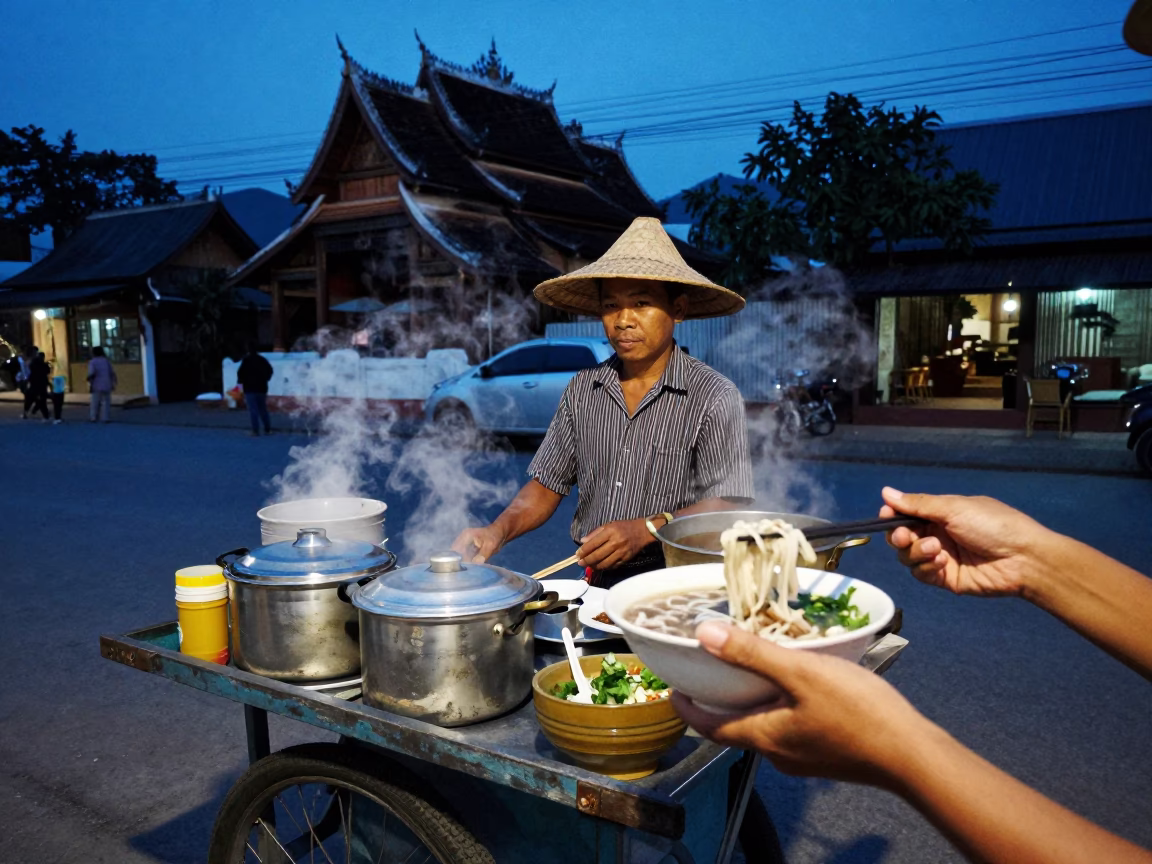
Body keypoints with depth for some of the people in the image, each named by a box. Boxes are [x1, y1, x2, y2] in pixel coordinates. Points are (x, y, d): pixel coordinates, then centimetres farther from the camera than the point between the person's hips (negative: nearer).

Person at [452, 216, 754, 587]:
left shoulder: (715, 397, -6)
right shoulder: (582, 390, 9)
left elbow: (728, 506, -10)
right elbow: (547, 485, 11)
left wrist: (647, 529, -23)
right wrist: (499, 530, -7)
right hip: (593, 582, 4)